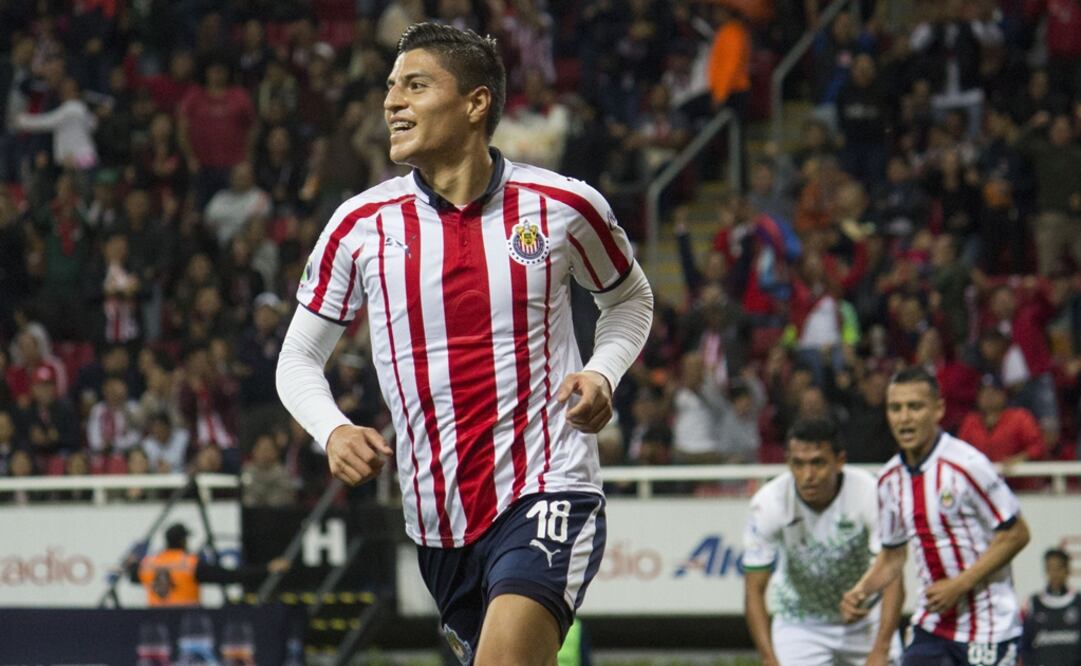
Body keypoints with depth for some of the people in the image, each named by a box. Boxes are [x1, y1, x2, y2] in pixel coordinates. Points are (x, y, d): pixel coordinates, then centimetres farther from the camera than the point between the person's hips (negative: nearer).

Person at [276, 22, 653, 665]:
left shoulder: (565, 206, -2)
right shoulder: (361, 225, 1)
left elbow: (630, 297, 18)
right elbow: (299, 356, 10)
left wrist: (603, 373, -3)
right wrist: (333, 430, -11)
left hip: (548, 493, -4)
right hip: (439, 524, 4)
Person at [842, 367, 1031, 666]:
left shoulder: (967, 465, -16)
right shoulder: (890, 479, 5)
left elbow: (1016, 534, -12)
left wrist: (959, 585, -18)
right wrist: (860, 592, -1)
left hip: (989, 627, -6)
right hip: (931, 626, 6)